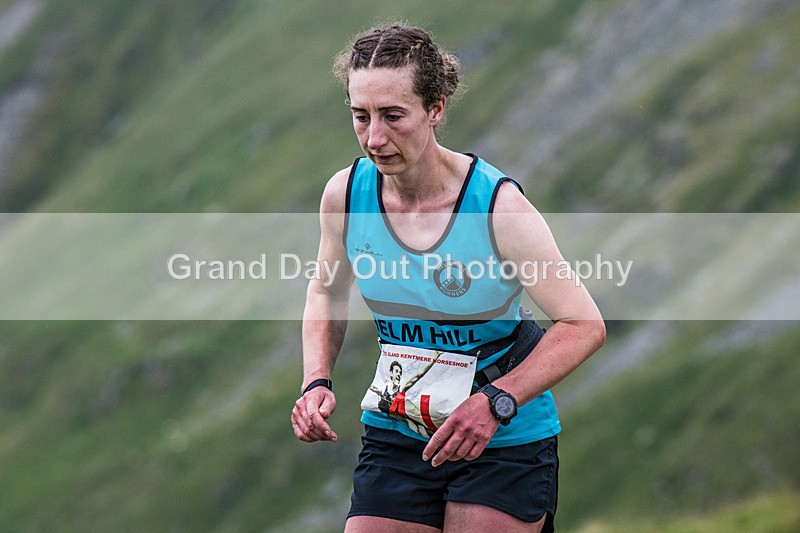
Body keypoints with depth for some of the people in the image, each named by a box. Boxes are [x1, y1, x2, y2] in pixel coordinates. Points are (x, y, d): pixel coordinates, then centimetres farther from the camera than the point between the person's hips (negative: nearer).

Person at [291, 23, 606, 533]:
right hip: (394, 432, 4)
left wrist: (494, 403, -28)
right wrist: (317, 383, -3)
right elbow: (327, 293, 14)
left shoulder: (497, 205, -20)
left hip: (507, 441, -3)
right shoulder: (345, 194, -7)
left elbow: (584, 324, -17)